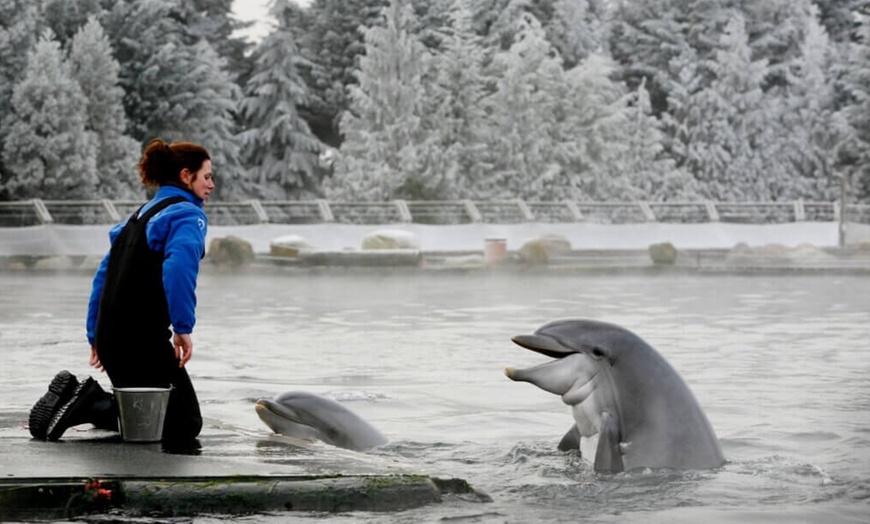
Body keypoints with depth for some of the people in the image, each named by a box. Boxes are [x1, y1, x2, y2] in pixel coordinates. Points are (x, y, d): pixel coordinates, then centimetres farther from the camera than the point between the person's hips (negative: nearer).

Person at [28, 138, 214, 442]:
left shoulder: (141, 215, 22)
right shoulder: (188, 214, -6)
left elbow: (104, 276, 22)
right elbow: (178, 266, -26)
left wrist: (96, 337, 24)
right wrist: (183, 327, -24)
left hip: (110, 337, 9)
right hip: (145, 338, -9)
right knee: (185, 424, -2)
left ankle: (79, 397, -1)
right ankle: (89, 403, -16)